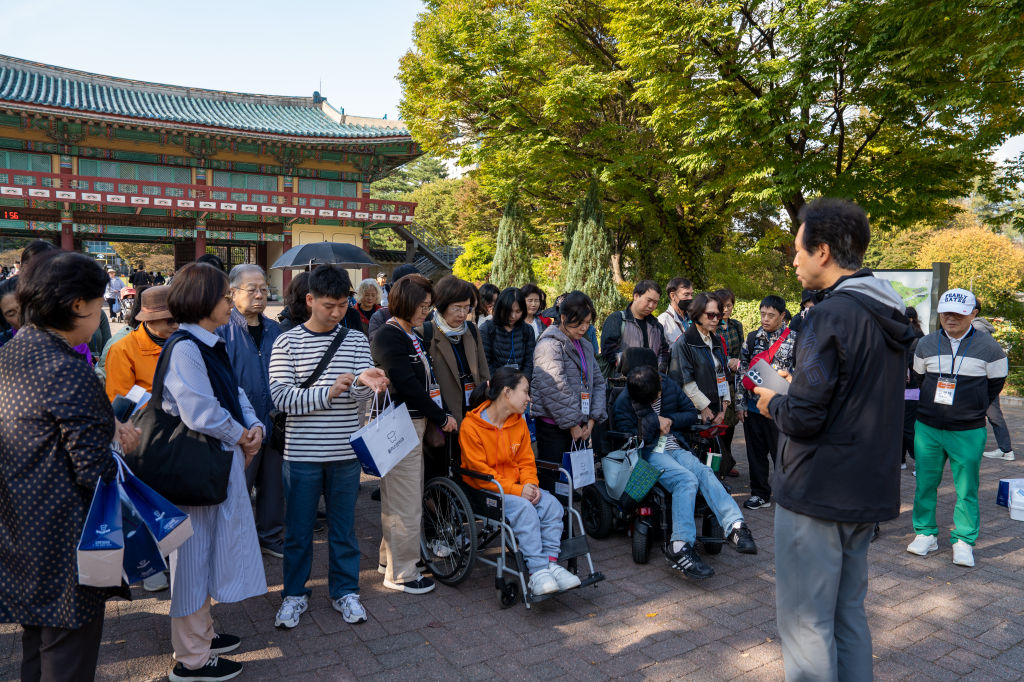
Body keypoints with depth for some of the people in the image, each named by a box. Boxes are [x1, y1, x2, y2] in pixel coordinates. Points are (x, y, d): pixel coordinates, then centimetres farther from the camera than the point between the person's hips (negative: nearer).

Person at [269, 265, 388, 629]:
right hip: (302, 453, -1)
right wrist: (329, 392, -22)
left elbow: (364, 391, -6)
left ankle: (344, 591, 30)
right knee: (298, 528, 12)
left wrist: (365, 380, -30)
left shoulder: (356, 339, 3)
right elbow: (281, 397, -11)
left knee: (343, 526, 14)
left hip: (345, 452, 2)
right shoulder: (287, 342, -3)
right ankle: (295, 593, 30)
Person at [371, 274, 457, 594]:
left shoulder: (412, 336, 15)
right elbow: (407, 385, -20)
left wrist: (444, 414, 3)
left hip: (415, 424, 10)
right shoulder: (388, 337, -16)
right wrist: (441, 417, -12)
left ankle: (389, 557, 35)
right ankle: (401, 573, 11)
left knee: (396, 498, 20)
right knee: (406, 503, -2)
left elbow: (427, 380, 13)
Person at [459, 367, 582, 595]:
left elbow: (526, 461, 12)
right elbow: (479, 471, -16)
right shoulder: (470, 426, -13)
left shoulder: (519, 423, 10)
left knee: (552, 505, -20)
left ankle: (551, 563, -19)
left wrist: (531, 485, -11)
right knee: (524, 509, -32)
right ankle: (537, 571, -29)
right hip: (485, 490, -6)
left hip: (517, 486, 6)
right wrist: (517, 491, -22)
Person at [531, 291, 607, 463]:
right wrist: (572, 425, -12)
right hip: (553, 428, -7)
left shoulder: (586, 347, 16)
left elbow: (598, 382, 15)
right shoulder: (549, 345, -11)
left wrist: (592, 420, 3)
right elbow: (555, 389, -17)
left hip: (580, 426, 7)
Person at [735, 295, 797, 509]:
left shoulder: (794, 339, -2)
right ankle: (760, 494, 24)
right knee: (755, 452, 11)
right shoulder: (752, 338, 7)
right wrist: (740, 403, 5)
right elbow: (741, 371, 9)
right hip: (753, 405, 4)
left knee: (781, 452, 3)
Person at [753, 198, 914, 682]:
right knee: (848, 613, 20)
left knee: (805, 622, 4)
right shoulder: (889, 317, 9)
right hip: (867, 491, 9)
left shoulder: (831, 315, -19)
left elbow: (804, 418, -22)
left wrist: (772, 403, -3)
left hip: (817, 493, -9)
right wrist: (800, 388, 15)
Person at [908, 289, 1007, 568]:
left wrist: (974, 409, 10)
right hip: (927, 428, 2)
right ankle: (925, 534, 21)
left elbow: (995, 383, 8)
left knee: (966, 489, 3)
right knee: (925, 484, 8)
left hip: (968, 432, -2)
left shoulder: (988, 347, -3)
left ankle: (964, 541, 17)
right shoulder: (926, 345, 3)